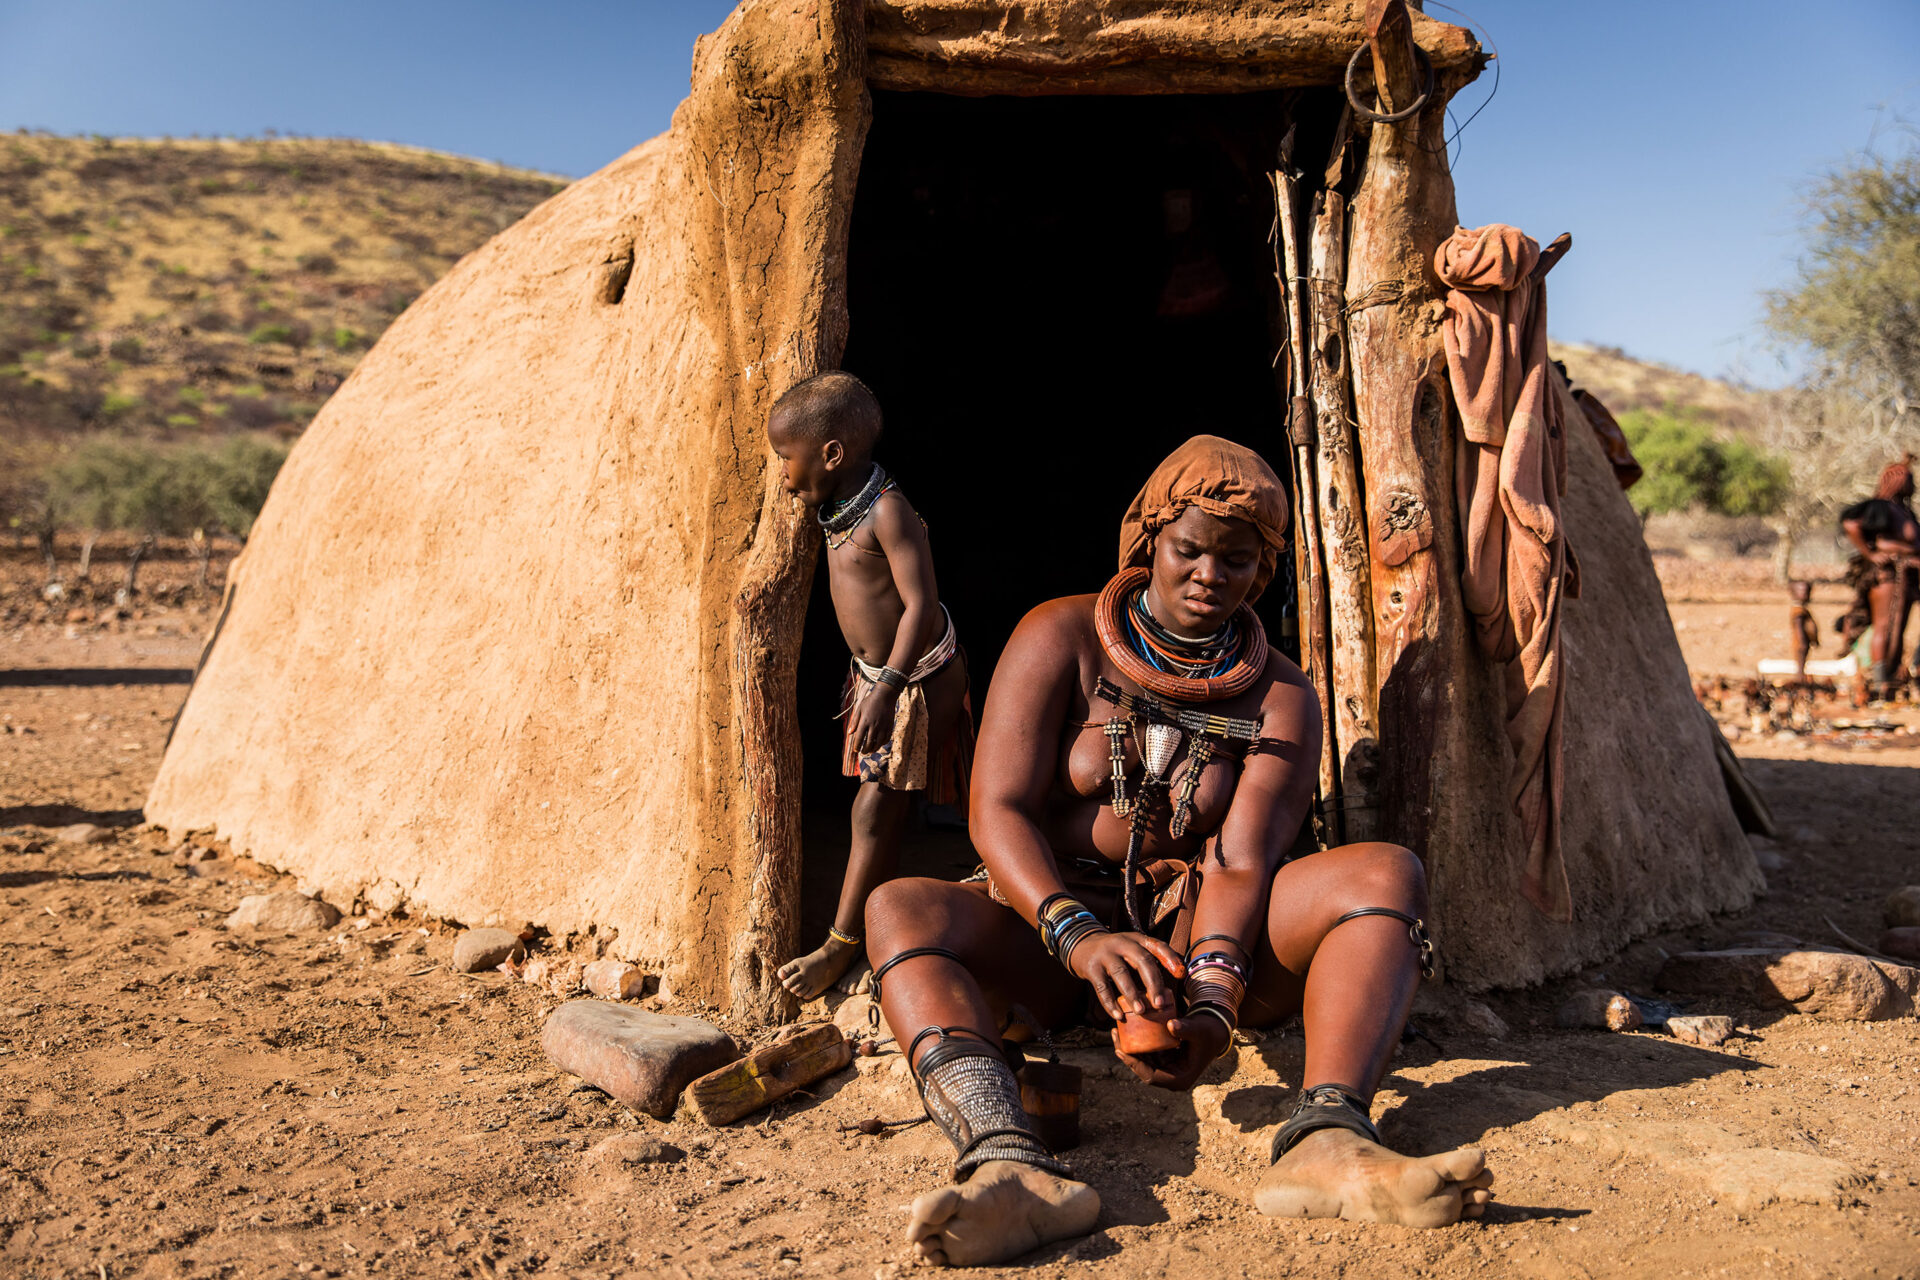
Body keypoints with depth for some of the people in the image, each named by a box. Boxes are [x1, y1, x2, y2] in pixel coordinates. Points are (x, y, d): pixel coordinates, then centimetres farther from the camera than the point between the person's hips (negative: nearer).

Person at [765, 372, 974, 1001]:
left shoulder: (888, 511, -24)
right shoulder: (840, 512, 3)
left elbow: (920, 603, -27)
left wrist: (886, 688, -32)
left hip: (918, 677, -9)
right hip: (875, 669, 9)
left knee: (875, 809, -4)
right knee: (878, 807, 16)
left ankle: (842, 944, 4)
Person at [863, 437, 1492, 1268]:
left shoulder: (1279, 699, 3)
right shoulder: (1060, 638, 0)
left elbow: (1241, 865, -10)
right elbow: (997, 811, -11)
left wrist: (1212, 1000, -30)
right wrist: (1077, 935, -31)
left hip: (1194, 930, 1)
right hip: (1047, 925, -1)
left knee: (1386, 874, -22)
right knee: (899, 910, -31)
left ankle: (1326, 1140, -47)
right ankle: (1011, 1165, -56)